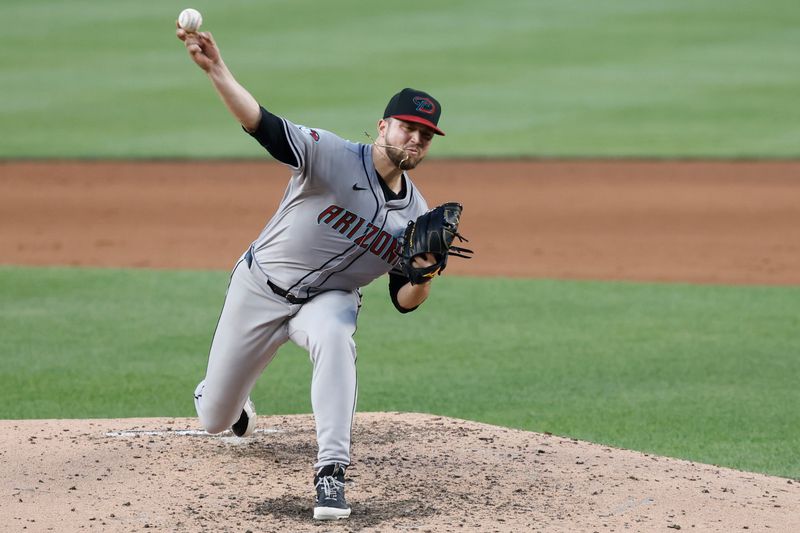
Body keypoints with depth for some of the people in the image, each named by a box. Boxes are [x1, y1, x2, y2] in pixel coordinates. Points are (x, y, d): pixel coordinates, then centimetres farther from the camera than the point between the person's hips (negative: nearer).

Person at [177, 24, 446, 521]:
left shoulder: (416, 214, -6)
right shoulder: (332, 155, -20)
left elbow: (404, 301, 0)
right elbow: (265, 125, -34)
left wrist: (423, 277, -25)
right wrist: (216, 70, -51)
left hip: (330, 298, 2)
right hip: (261, 288, -2)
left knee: (334, 337, -38)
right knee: (215, 419, 8)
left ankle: (332, 473, -38)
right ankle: (224, 394, 50)